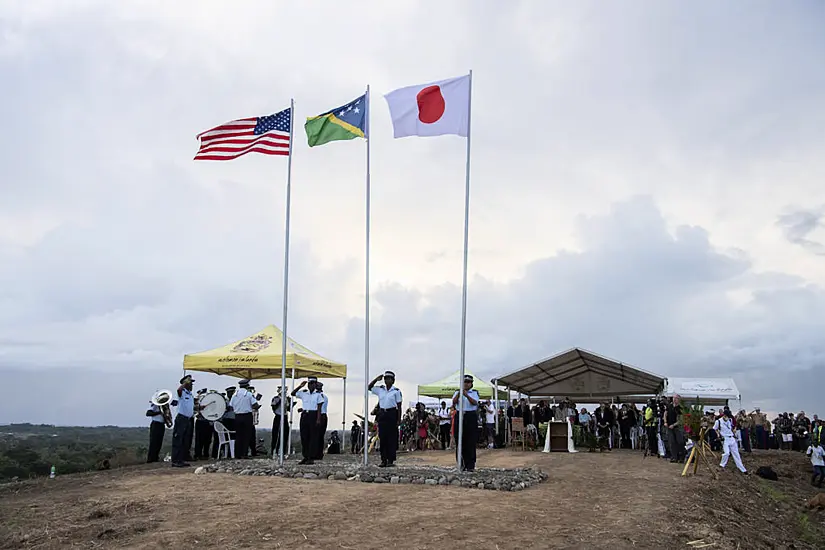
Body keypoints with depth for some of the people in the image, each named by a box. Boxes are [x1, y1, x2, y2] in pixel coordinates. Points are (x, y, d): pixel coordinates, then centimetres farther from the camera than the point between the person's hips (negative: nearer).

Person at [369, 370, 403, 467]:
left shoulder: (396, 391, -2)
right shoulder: (380, 389, 9)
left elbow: (399, 406, -3)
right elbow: (369, 387, 18)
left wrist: (399, 419, -9)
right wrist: (376, 379, 4)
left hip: (392, 414, -4)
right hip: (382, 414, 4)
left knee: (392, 438, -2)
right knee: (382, 437, 3)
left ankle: (391, 460, 3)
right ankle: (383, 460, 9)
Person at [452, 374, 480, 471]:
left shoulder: (474, 393, 8)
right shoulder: (457, 392, 14)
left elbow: (475, 402, -11)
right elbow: (454, 402, -5)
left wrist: (466, 395, -27)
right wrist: (459, 393, -23)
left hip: (471, 417, -1)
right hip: (460, 416, 1)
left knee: (471, 442, -4)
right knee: (460, 442, 1)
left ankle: (470, 465, -1)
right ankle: (461, 464, 8)